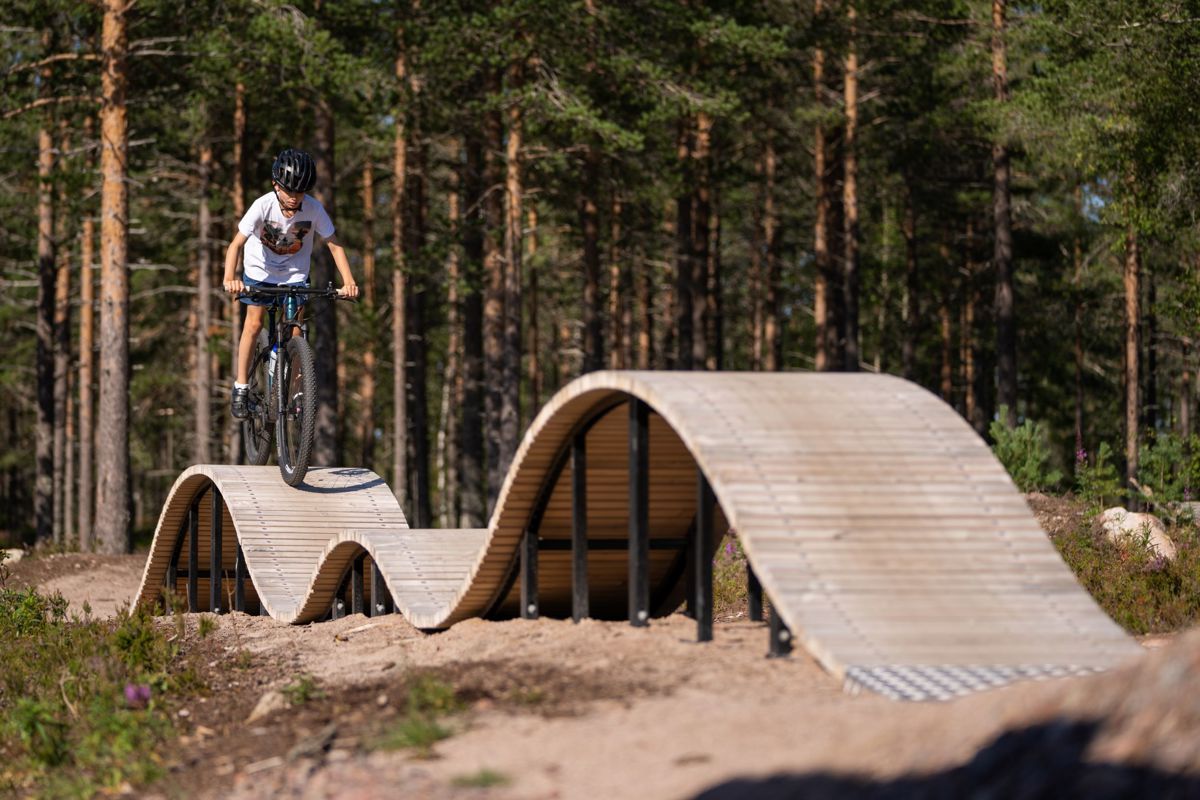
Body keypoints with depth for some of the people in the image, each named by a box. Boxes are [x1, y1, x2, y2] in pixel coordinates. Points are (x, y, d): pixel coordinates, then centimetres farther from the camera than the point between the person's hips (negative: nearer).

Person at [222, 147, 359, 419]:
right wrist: (229, 279, -45)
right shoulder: (263, 206, -28)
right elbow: (236, 244, -30)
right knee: (254, 323, -8)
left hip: (295, 274, 1)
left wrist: (348, 281, -28)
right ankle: (240, 388, 3)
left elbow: (334, 245, -16)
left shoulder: (314, 209, -24)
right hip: (260, 270, -1)